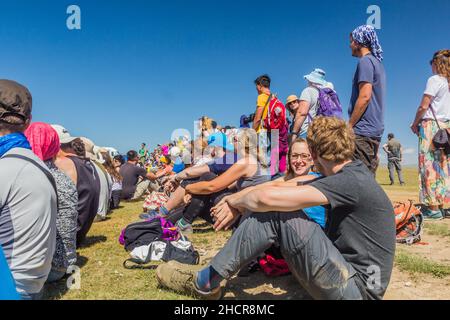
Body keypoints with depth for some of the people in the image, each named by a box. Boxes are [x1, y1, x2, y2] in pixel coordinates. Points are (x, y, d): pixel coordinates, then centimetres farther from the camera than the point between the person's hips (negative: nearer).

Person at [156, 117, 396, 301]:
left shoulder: (353, 181, -23)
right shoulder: (348, 175, 7)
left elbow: (269, 197, -29)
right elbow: (284, 185, 5)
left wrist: (235, 201, -8)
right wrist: (237, 203, -3)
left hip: (358, 289, -9)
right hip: (343, 272, 9)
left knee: (276, 212, -20)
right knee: (270, 211, 1)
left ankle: (206, 281, -6)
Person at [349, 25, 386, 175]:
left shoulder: (365, 61, -8)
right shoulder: (377, 63, 20)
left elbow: (364, 96, -18)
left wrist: (349, 126, -13)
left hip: (363, 130, -10)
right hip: (375, 130, 10)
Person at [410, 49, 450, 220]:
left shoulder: (435, 80, -5)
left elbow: (423, 106, -11)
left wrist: (415, 123, 2)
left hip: (431, 124, -7)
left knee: (430, 165, -8)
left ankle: (433, 208, -9)